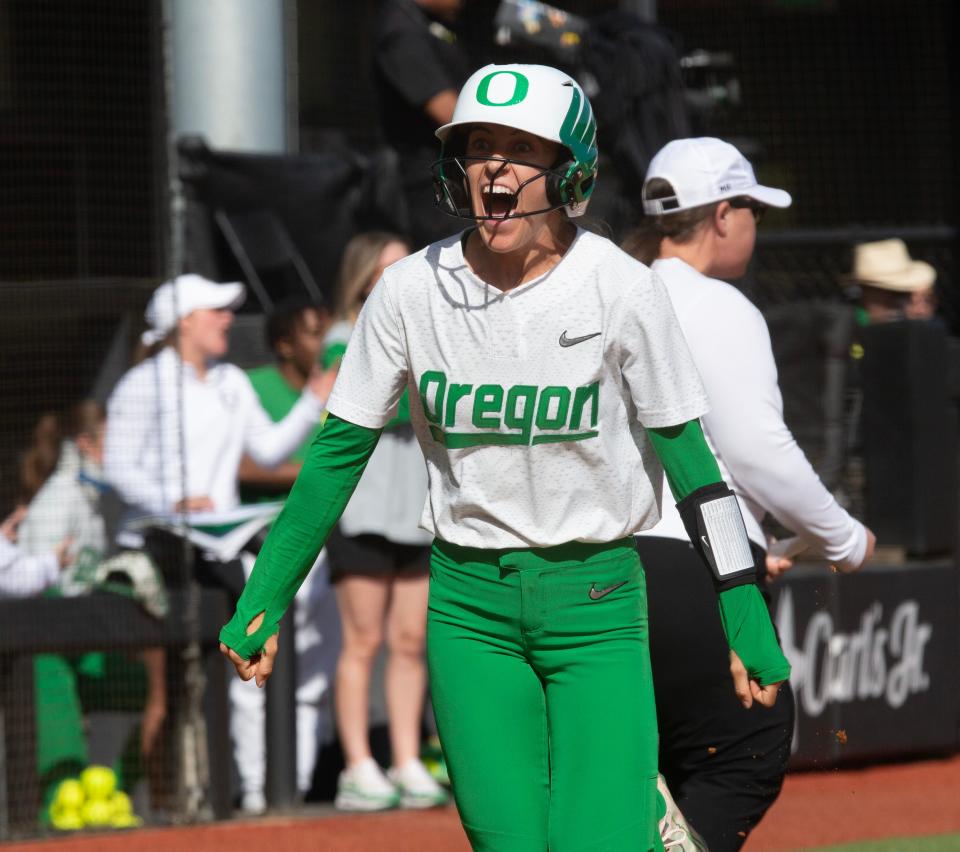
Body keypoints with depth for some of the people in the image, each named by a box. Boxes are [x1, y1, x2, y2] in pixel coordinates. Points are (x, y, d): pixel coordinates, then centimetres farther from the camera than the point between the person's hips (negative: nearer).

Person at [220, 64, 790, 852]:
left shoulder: (622, 290, -9)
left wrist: (745, 620, -7)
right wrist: (265, 600, 2)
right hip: (468, 605, 2)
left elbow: (690, 459, -4)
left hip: (597, 601, -2)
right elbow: (340, 452, 4)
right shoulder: (411, 291, -4)